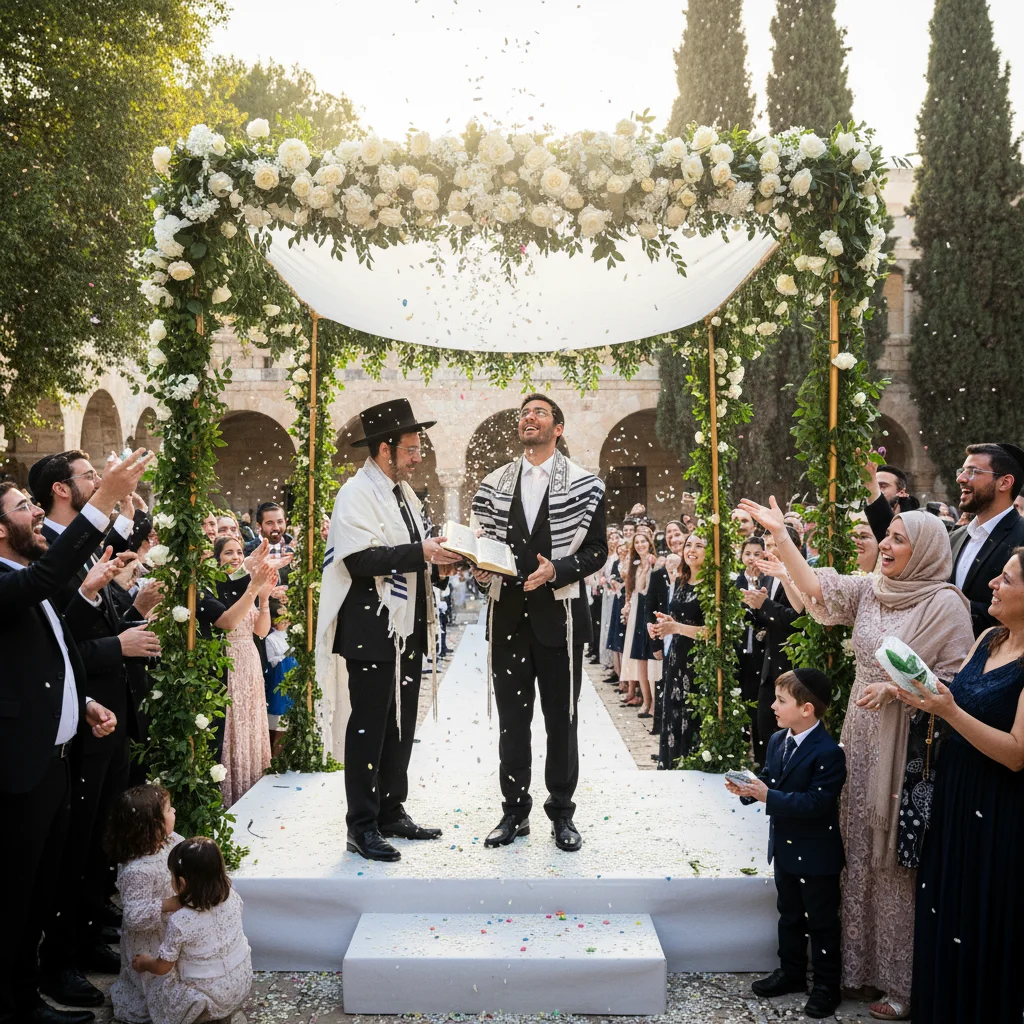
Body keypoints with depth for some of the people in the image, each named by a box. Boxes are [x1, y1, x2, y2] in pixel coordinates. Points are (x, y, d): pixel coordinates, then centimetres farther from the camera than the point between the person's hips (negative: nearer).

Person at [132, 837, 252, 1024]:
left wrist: (144, 963, 11)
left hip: (209, 1000, -5)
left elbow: (162, 967, -10)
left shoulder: (180, 922, -25)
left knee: (157, 984, 18)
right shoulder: (232, 897, -12)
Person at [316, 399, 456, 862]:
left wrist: (436, 563, 5)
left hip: (408, 629, 9)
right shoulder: (357, 493, -12)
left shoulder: (404, 492, 16)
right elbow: (361, 559, -23)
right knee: (369, 726, -1)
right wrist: (420, 553, -24)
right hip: (372, 631, -9)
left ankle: (392, 812, 26)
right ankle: (362, 827, 8)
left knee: (401, 724, 14)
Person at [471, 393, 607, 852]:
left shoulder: (584, 484, 0)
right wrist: (480, 567, -8)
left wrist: (557, 570, -17)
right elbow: (483, 542, 14)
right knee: (511, 718, 10)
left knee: (561, 718, 7)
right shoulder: (494, 484, 9)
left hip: (559, 616, -3)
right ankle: (515, 811, 22)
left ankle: (561, 812, 20)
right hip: (507, 615, 3)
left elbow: (597, 549, -2)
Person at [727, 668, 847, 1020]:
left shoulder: (828, 752, -25)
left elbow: (817, 802, -30)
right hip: (784, 847, 8)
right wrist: (749, 787, -12)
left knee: (822, 921, 8)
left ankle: (827, 985, 23)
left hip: (816, 854, -8)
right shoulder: (777, 740, 2)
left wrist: (769, 797, -31)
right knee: (790, 915, 22)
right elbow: (769, 778, 10)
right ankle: (791, 972, 37)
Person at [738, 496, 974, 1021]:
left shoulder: (945, 604, -10)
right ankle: (859, 961, 28)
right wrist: (779, 534, -7)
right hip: (862, 740, 6)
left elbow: (960, 678, -9)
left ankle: (906, 981, 17)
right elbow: (815, 587, -2)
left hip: (910, 747, -5)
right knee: (860, 851, 13)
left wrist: (899, 688, -19)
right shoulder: (869, 590, 6)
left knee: (899, 859, 2)